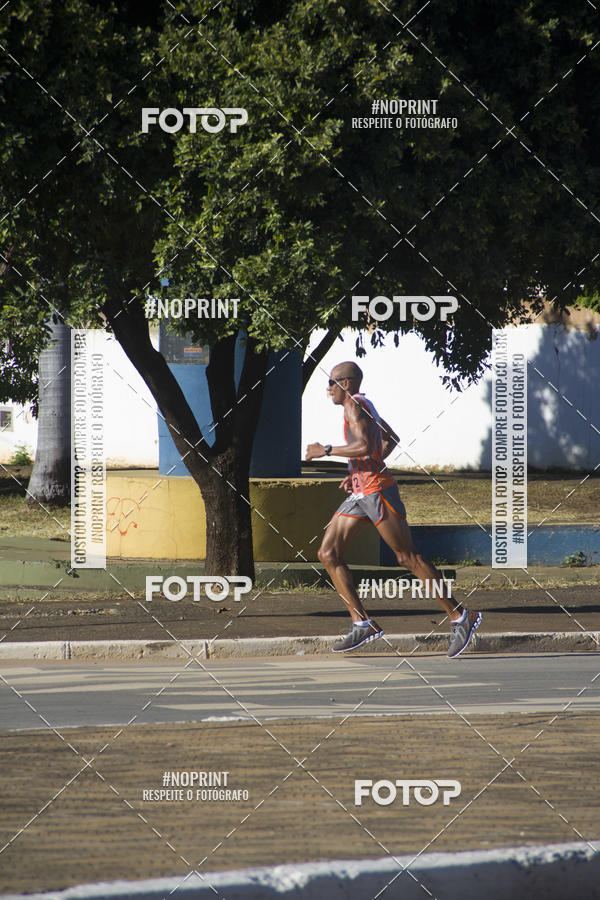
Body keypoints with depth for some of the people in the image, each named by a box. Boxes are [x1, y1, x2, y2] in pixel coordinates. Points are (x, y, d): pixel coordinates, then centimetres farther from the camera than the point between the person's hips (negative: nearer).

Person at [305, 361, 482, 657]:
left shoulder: (354, 404, -12)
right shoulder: (364, 405, 17)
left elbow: (364, 446, -26)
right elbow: (392, 439, 28)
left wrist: (326, 451, -17)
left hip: (376, 490, -10)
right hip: (360, 493, 10)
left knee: (408, 557, -7)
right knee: (328, 553, 3)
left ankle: (460, 617, -1)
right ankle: (362, 623, 1)